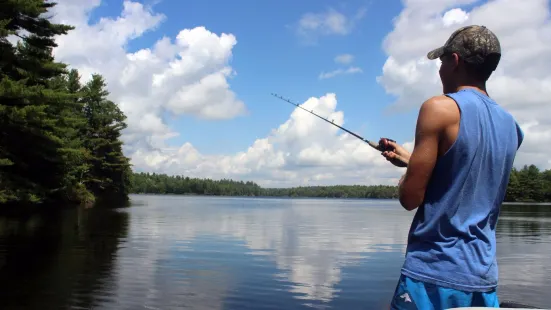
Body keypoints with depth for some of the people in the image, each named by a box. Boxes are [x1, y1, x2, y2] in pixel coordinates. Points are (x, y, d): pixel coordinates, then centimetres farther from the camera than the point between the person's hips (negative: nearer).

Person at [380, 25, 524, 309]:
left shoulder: (441, 108, -12)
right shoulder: (511, 126, 8)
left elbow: (410, 198, -14)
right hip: (483, 277, 7)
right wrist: (410, 159, 27)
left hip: (433, 274, -6)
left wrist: (403, 182, 8)